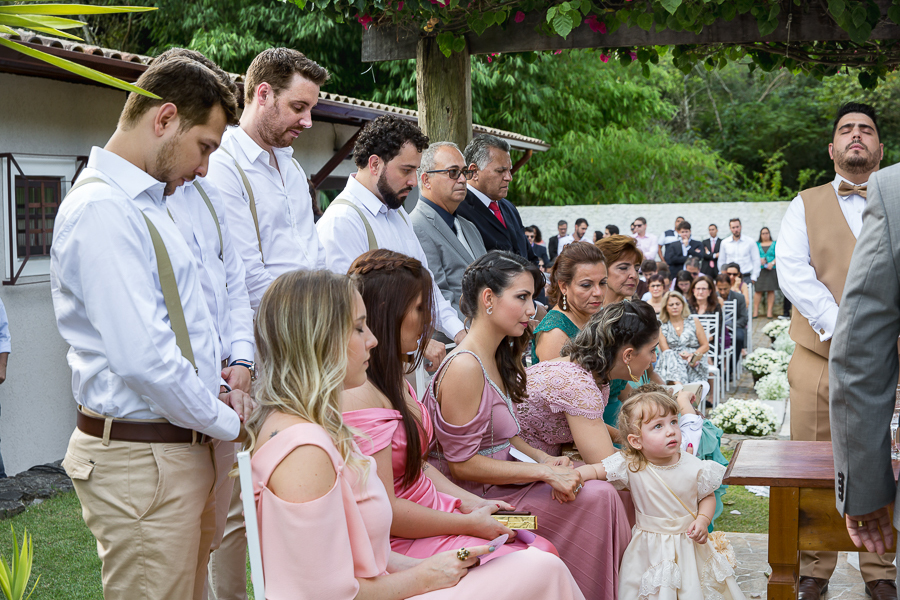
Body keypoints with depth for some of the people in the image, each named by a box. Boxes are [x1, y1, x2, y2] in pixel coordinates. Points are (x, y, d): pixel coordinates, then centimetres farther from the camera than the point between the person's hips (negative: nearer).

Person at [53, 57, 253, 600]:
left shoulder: (146, 204, 14)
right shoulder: (102, 210, -19)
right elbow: (144, 360, -25)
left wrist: (216, 387, 7)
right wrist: (227, 423, -12)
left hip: (184, 448, 10)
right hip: (142, 458, -10)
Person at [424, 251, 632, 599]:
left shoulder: (497, 359, 9)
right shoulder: (465, 367, -21)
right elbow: (461, 463, -20)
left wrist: (544, 459, 0)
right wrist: (544, 472, -19)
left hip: (495, 481, 9)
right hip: (474, 498, -9)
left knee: (602, 493, -5)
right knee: (595, 499, -15)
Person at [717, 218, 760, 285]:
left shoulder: (750, 242, 4)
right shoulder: (724, 243, 9)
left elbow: (756, 261, 6)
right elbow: (721, 261, 15)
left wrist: (753, 278, 0)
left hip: (746, 278, -1)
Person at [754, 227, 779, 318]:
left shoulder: (774, 244, 12)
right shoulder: (757, 244, 15)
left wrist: (772, 263, -12)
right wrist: (759, 260, -12)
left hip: (771, 270, 0)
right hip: (759, 270, 0)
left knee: (771, 290, -4)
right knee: (758, 290, -7)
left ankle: (769, 311, -1)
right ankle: (755, 311, -4)